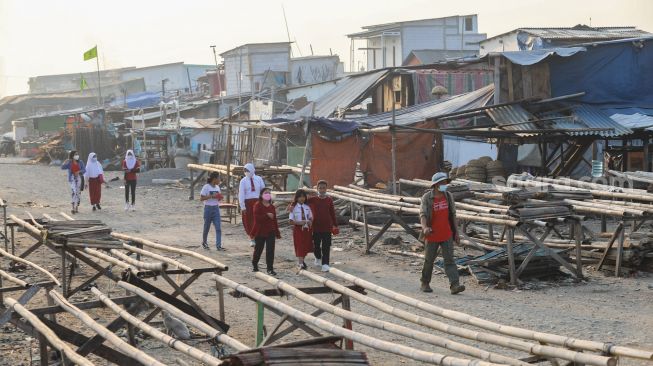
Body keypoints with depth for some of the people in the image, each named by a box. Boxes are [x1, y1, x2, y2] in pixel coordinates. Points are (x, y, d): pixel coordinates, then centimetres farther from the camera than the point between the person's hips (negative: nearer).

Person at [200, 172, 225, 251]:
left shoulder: (217, 187, 9)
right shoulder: (206, 187, -10)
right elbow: (201, 198, -13)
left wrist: (220, 197, -3)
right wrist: (211, 196, -22)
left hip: (216, 208, 5)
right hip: (208, 208, -5)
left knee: (218, 228, -6)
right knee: (207, 227, 7)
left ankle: (218, 245, -8)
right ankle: (204, 242, 30)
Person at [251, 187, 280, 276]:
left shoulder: (272, 207, 8)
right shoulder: (257, 205, -7)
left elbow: (275, 220, 11)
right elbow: (257, 218, -19)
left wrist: (277, 233, 10)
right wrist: (267, 215, -25)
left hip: (271, 232, 3)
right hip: (260, 232, -3)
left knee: (270, 250, -2)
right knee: (258, 249, 10)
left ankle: (270, 269, 2)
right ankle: (254, 264, 31)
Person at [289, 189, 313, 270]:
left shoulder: (307, 207, 3)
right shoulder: (294, 208, -6)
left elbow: (311, 218, 11)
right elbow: (291, 221, -8)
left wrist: (310, 222, -11)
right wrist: (298, 222, -23)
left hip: (307, 229, 4)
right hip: (298, 229, -4)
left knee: (306, 246, 11)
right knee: (299, 246, -5)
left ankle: (301, 261, 33)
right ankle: (300, 263, -2)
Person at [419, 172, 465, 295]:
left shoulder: (448, 196, 4)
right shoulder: (427, 197, -9)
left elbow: (452, 215, 10)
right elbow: (423, 214, -19)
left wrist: (456, 232, 10)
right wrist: (425, 227, -38)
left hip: (447, 235, 3)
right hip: (432, 236, -3)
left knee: (449, 260, -6)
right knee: (429, 260, 10)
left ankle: (454, 285, -14)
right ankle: (425, 284, 27)